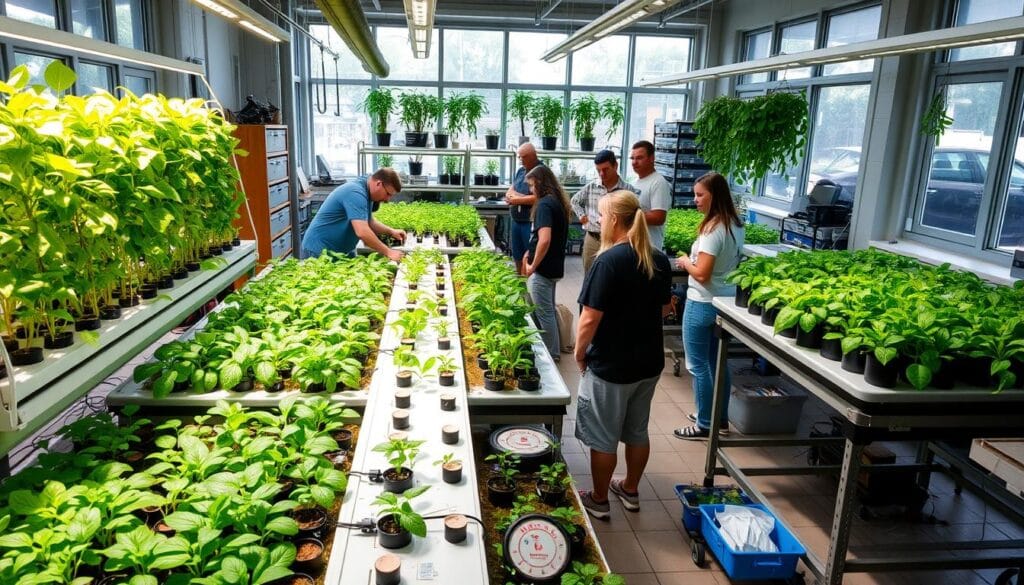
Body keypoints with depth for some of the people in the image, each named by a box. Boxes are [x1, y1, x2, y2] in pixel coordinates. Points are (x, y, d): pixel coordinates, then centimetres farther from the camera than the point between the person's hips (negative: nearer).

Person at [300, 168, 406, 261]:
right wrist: (388, 252, -27)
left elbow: (368, 222, 18)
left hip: (343, 251, 9)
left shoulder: (365, 192, 5)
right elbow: (362, 232, -33)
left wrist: (391, 231, 3)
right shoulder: (355, 193, -24)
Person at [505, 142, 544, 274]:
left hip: (531, 222, -8)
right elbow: (509, 193, 10)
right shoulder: (520, 171, 12)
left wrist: (516, 199, -10)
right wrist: (525, 197, -11)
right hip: (516, 220, 8)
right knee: (517, 256, 16)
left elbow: (538, 198, -21)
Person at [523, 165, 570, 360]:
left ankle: (550, 356, 14)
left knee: (544, 314, 3)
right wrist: (530, 253, 16)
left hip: (542, 269, -9)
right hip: (554, 266, 9)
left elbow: (545, 240, -30)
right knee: (549, 311, 20)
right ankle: (552, 351, 32)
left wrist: (533, 266, -18)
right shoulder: (558, 202, 9)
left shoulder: (545, 204, -19)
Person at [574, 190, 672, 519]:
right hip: (649, 362, 7)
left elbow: (590, 319, -22)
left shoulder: (609, 261, -22)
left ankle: (599, 501, 25)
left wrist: (579, 354, -8)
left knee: (603, 438, 10)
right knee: (637, 431, 22)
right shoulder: (659, 261, 0)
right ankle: (630, 491, 38)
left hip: (610, 366, -7)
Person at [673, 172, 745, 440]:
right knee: (718, 362, 20)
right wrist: (694, 260, 10)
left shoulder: (712, 229, -22)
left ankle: (704, 424, 14)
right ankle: (721, 419, 31)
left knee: (698, 366, 4)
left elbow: (702, 274, -24)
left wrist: (685, 262, -6)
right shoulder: (736, 226, 6)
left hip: (703, 304, -9)